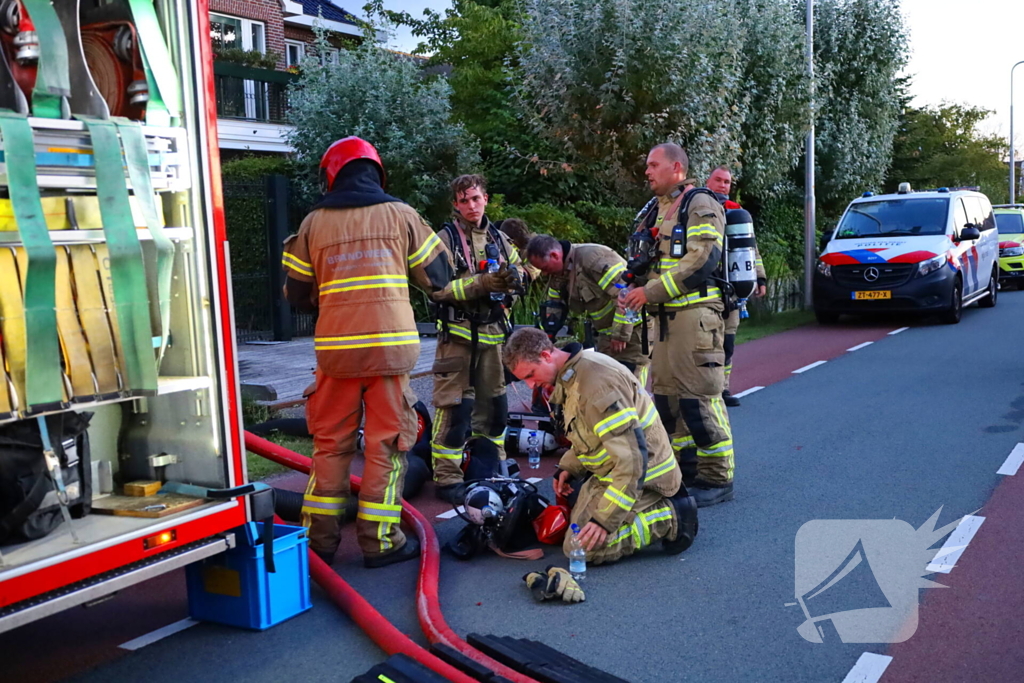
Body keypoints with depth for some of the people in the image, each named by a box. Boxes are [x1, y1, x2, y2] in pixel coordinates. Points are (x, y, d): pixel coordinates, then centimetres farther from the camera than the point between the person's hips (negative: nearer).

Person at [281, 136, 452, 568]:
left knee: (331, 443, 12)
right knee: (387, 444, 6)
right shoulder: (400, 215, 4)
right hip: (390, 346, -1)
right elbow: (437, 276, 9)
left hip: (336, 348, 2)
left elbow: (297, 295, 12)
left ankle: (319, 541, 18)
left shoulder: (314, 223, 7)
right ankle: (380, 541, 8)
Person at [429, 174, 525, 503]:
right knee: (455, 407, -6)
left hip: (492, 332, 6)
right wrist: (482, 283, -25)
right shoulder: (446, 237, -5)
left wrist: (512, 278, -12)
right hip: (458, 333, -5)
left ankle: (487, 469, 26)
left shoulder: (499, 238, 12)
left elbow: (519, 272, 12)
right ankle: (447, 478, 2)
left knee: (494, 403, 12)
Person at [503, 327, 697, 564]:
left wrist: (605, 520, -29)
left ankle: (670, 519, -6)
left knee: (585, 547, -16)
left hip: (642, 475, -10)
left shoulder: (595, 381, -29)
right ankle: (663, 503, 16)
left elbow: (631, 458, -31)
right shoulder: (570, 377, 4)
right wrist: (568, 467, 5)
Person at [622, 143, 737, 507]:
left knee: (699, 397, -9)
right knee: (666, 395, 11)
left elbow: (702, 259, -17)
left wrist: (652, 291, -17)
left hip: (696, 313, -9)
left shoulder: (700, 204, -6)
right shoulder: (656, 211, 21)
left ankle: (717, 479, 0)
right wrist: (635, 289, 6)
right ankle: (686, 470, 22)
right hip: (665, 314, 9)